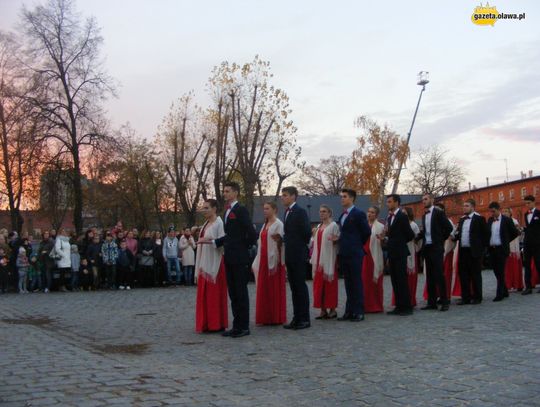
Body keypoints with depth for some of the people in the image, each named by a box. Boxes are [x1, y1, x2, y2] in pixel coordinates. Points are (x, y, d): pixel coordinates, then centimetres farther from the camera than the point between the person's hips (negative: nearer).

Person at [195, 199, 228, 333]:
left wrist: (208, 241, -27)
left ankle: (217, 325, 3)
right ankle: (207, 324, 15)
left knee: (215, 294, -4)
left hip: (214, 264, -8)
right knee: (205, 294, 9)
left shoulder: (219, 223, -9)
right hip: (205, 264, 8)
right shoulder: (206, 224, 15)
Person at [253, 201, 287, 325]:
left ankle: (276, 318, 8)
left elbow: (279, 244, -14)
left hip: (274, 261, -8)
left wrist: (274, 263, -18)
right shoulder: (265, 225, 15)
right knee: (263, 290, 8)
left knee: (274, 290, -1)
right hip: (263, 260, 8)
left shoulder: (278, 224, -8)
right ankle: (265, 318, 14)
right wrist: (257, 263, 11)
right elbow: (261, 244, 15)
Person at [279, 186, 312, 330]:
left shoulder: (300, 212, -11)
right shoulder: (287, 212, 15)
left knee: (300, 286, -4)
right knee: (294, 287, 10)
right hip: (290, 256, 8)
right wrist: (281, 239, 3)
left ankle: (304, 319, 2)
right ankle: (297, 318, 15)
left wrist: (303, 246, 0)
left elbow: (307, 232, -13)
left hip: (298, 255, -8)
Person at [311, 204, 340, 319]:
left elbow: (338, 241, -8)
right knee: (319, 284, 4)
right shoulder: (319, 227, 17)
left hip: (329, 259, -7)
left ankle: (332, 309, 4)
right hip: (318, 259, 7)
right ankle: (323, 310, 8)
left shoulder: (333, 225, -5)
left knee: (329, 284, -3)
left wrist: (334, 240, -27)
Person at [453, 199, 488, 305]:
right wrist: (454, 236, -2)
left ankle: (477, 297, 10)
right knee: (463, 275, 7)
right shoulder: (462, 219, 16)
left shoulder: (479, 218, -4)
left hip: (474, 252, -6)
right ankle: (466, 297, 14)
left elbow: (485, 234, -5)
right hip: (463, 251, 6)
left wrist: (481, 248, -8)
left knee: (475, 275, 2)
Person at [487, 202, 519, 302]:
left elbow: (515, 233, 1)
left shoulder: (507, 220, -4)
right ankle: (504, 291, 24)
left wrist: (506, 241, 4)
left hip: (501, 249, -5)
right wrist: (488, 243, 4)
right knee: (496, 272, 10)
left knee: (500, 272, -6)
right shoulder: (490, 220, 10)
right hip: (492, 249, 5)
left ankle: (500, 294, -2)